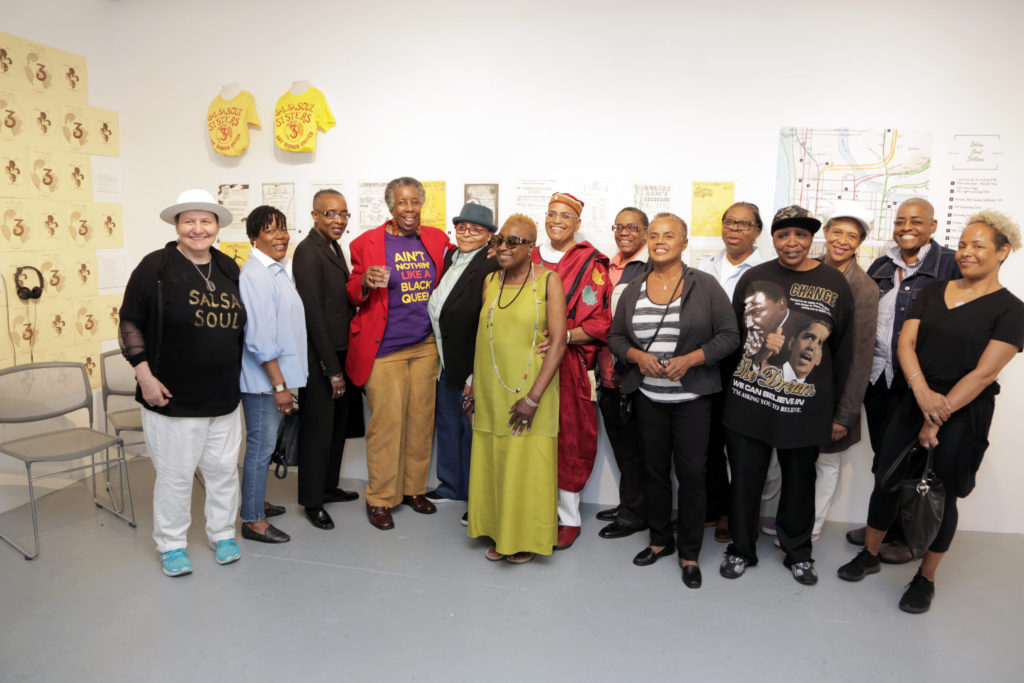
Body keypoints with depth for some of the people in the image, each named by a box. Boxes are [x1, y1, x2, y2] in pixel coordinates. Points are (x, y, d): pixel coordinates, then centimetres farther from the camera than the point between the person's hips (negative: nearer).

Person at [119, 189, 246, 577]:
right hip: (171, 397, -4)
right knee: (174, 474, 7)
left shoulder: (229, 269, 8)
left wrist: (238, 375, 14)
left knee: (224, 468, 13)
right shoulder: (156, 266, -7)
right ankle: (171, 545, 26)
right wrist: (144, 374, -12)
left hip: (224, 396, 5)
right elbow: (130, 323, -6)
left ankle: (222, 534, 32)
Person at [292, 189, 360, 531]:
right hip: (319, 358, -9)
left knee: (339, 423, 18)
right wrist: (331, 368, -18)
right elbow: (313, 313, -19)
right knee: (318, 429, 3)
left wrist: (342, 363, 11)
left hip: (339, 352, 9)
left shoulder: (334, 247, 12)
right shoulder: (308, 252, -16)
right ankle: (312, 502, 19)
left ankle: (328, 486, 35)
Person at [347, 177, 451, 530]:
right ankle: (379, 499, 13)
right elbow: (354, 295, 3)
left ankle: (414, 488, 27)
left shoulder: (436, 238, 9)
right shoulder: (367, 243, -1)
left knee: (421, 419, 10)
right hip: (384, 348, -4)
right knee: (386, 421, -2)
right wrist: (365, 282, -20)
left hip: (426, 345, 4)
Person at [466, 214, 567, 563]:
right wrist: (475, 387, 11)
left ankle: (526, 539, 24)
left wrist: (533, 397, -17)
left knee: (527, 466, 4)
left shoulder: (547, 280, -6)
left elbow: (558, 342, -12)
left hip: (529, 391, -5)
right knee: (491, 464, 12)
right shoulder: (490, 281, 8)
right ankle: (499, 534, 31)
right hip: (490, 393, 5)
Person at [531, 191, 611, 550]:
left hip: (570, 365, -4)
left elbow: (600, 323, -6)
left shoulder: (591, 265, -1)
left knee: (568, 438, 1)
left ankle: (568, 518, 16)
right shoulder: (531, 259, 13)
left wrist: (564, 336, -20)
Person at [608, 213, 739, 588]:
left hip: (692, 397, -3)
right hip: (648, 396, 3)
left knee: (691, 472, 3)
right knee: (655, 469, 13)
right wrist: (638, 356, -10)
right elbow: (616, 336, 9)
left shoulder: (705, 285, -5)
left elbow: (729, 336, -6)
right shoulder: (633, 290, 5)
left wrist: (690, 359, -17)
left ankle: (689, 552, 20)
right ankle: (660, 540, 32)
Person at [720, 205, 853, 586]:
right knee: (745, 478, 9)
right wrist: (727, 389, 6)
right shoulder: (754, 278, 3)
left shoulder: (834, 284, 1)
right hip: (747, 402, 1)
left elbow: (842, 351, 5)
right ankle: (741, 549, 29)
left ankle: (798, 552, 36)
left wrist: (834, 409, 5)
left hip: (804, 407, 0)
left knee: (799, 480, 15)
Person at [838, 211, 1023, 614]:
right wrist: (922, 391, -18)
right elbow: (905, 342, -2)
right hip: (914, 401, 4)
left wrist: (938, 417, -16)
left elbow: (984, 373, -13)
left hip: (964, 414, -4)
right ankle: (869, 555, 27)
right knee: (886, 479, 7)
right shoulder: (932, 292, 7)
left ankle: (925, 579, 25)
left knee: (942, 494, 6)